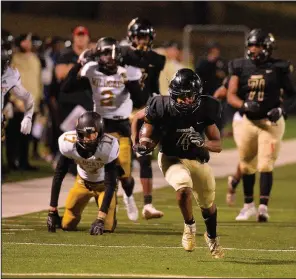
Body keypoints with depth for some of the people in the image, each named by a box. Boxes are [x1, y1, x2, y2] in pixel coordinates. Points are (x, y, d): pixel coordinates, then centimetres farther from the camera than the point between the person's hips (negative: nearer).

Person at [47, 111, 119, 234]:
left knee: (107, 227, -13)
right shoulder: (69, 143, -30)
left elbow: (110, 184, -32)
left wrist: (100, 219, -38)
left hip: (103, 184, -2)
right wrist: (52, 211, -19)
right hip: (83, 182, 2)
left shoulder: (108, 146, -37)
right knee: (67, 225, -6)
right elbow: (58, 176, -18)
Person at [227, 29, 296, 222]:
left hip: (271, 122, -3)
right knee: (247, 164, 13)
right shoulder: (241, 67, 0)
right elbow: (231, 95, -3)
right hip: (248, 121, 3)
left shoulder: (278, 68, -6)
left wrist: (280, 108, -12)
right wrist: (244, 105, -22)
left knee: (265, 165, -11)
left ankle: (263, 206, -10)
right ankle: (249, 204, 28)